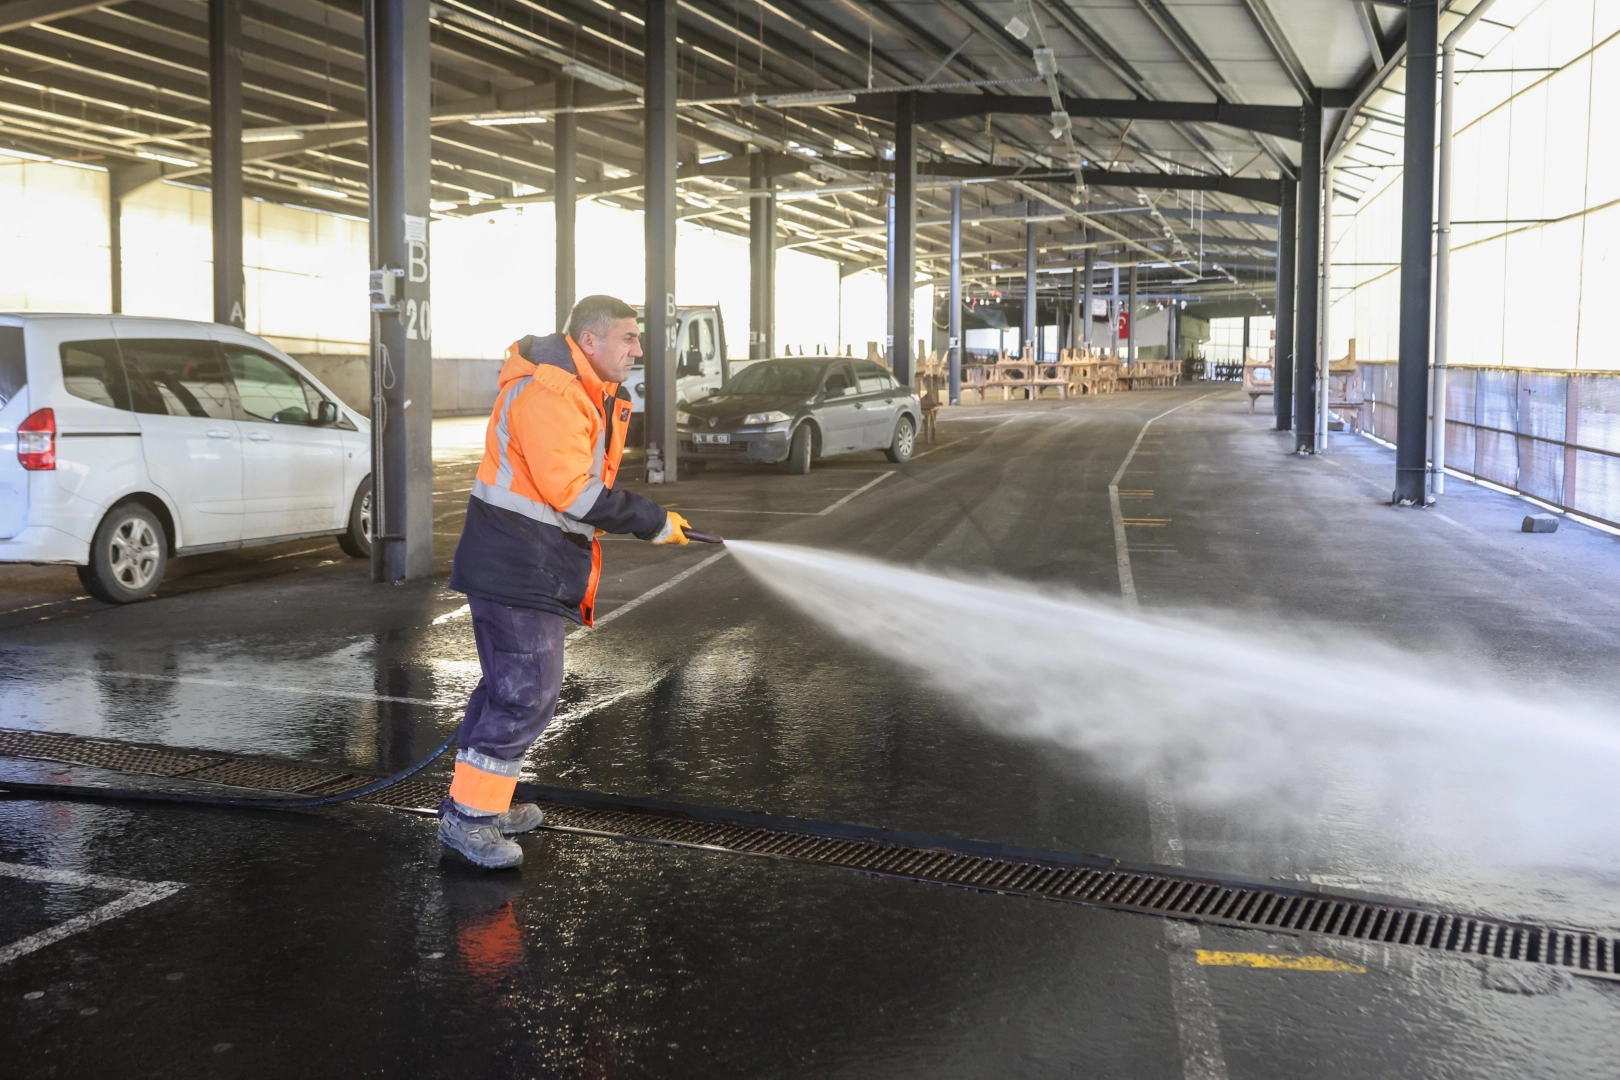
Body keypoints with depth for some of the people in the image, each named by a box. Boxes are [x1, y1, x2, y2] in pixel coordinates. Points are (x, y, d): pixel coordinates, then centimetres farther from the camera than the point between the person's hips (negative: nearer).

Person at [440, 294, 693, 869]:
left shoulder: (589, 394, 15)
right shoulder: (547, 392, -20)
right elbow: (573, 491, -26)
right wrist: (652, 521, -21)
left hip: (540, 565, 11)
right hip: (518, 568, -11)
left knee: (510, 682, 18)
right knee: (526, 695, -10)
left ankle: (484, 803, 31)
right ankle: (466, 815, 1)